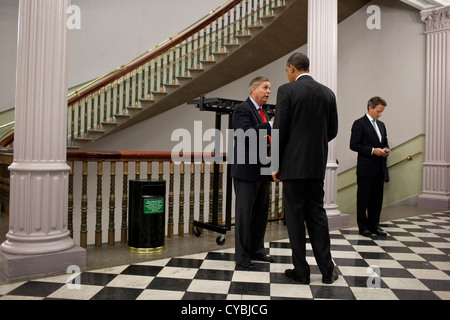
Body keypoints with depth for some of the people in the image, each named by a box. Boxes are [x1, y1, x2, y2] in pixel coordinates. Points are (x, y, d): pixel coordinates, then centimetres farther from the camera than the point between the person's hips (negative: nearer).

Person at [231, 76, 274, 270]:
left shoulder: (263, 113, 19)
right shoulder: (242, 109, -8)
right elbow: (246, 134, -24)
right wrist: (270, 126, -24)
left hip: (262, 172, 9)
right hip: (247, 172, -9)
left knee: (261, 212, 14)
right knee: (244, 213, -1)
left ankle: (257, 250, 28)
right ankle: (242, 256, 8)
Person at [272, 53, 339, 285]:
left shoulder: (287, 90, -8)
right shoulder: (328, 93, 8)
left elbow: (280, 129, -11)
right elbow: (332, 131, 11)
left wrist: (276, 164, -3)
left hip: (293, 163, -5)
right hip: (317, 164, 5)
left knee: (295, 216, 4)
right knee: (317, 213, 13)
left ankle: (301, 271, 13)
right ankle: (327, 270, 17)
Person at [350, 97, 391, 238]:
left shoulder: (381, 125, 18)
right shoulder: (359, 124, -5)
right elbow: (354, 145, -12)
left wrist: (386, 149, 2)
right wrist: (373, 150, -17)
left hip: (380, 169, 7)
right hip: (366, 169, -7)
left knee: (377, 199, 11)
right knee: (363, 199, 1)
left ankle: (374, 225, 21)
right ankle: (363, 227, 11)